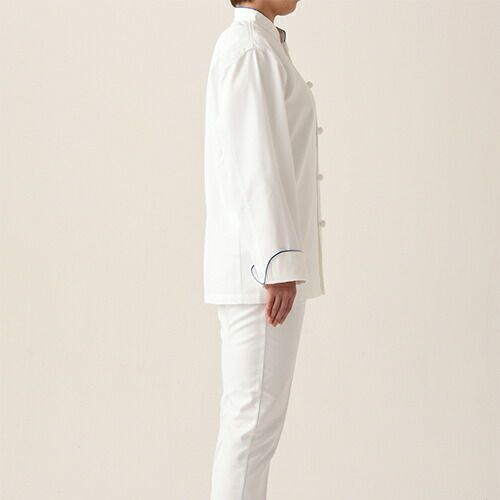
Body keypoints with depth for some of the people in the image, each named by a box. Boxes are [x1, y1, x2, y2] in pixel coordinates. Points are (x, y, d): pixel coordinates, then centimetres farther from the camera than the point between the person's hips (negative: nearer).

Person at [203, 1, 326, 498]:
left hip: (258, 264, 10)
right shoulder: (250, 49, -12)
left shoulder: (255, 50, 20)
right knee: (256, 417, -5)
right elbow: (255, 164, -20)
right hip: (264, 259, -10)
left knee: (252, 413, 12)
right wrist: (281, 266, -22)